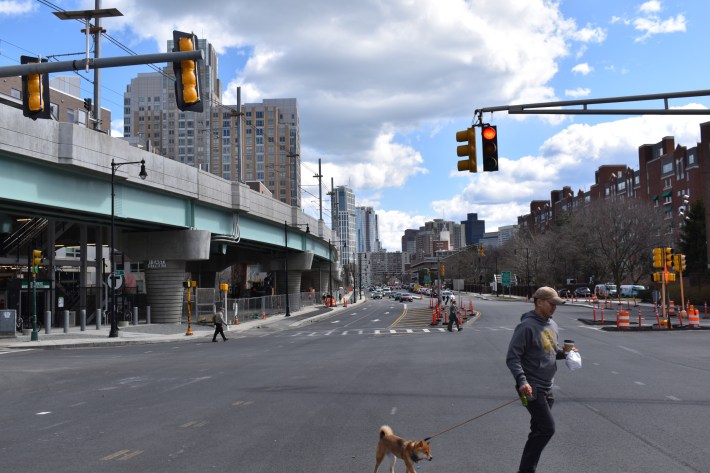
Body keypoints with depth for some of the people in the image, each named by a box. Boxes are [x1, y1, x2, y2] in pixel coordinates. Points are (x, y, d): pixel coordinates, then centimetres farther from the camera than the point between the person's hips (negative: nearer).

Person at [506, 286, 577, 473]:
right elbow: (512, 358, -20)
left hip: (547, 388, 9)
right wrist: (522, 381, -31)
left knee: (539, 430, 13)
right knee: (547, 428, -10)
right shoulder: (527, 326, -17)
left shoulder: (552, 325, 10)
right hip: (532, 388, -9)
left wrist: (564, 353, 1)